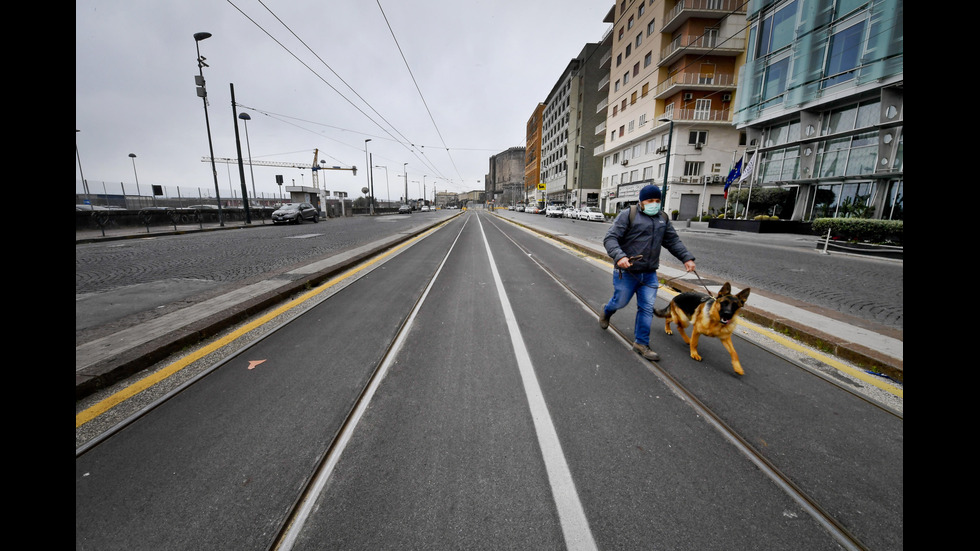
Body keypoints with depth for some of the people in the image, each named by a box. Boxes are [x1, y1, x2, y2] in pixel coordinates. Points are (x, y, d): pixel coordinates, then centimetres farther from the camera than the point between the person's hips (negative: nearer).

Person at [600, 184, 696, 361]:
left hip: (649, 274, 5)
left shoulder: (663, 218, 11)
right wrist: (619, 256, -32)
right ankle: (606, 312, 45)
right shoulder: (627, 215, -9)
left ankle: (641, 343, 17)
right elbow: (610, 238, -16)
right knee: (620, 301, 10)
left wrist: (687, 258, 2)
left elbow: (673, 241, 15)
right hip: (627, 272, -5)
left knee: (647, 308, 5)